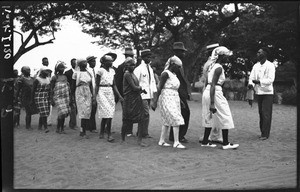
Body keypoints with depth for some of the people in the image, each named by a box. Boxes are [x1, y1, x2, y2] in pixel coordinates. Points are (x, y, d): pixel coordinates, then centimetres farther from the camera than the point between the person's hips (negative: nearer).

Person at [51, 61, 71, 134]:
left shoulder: (65, 77, 10)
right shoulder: (55, 77, -4)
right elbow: (52, 89, -2)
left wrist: (69, 97, 11)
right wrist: (52, 100, -5)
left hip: (66, 97, 5)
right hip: (58, 97, -5)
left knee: (65, 113, 4)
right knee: (62, 112, -13)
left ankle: (62, 128, 14)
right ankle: (58, 128, 1)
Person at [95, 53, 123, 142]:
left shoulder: (112, 70, 10)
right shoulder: (100, 70, -6)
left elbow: (114, 85, 11)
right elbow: (97, 85, -4)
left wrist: (119, 95, 4)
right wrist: (95, 96, -8)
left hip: (110, 93, 6)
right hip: (102, 92, -5)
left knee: (106, 114, 6)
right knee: (108, 113, -10)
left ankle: (101, 133, 16)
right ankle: (109, 135, -5)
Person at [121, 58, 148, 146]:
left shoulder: (132, 74, 15)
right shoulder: (127, 74, -11)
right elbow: (134, 88, -16)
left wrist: (140, 89, -1)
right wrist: (140, 88, 1)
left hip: (137, 99, 8)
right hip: (130, 100, -8)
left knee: (141, 119, 0)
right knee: (127, 121, 4)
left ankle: (139, 140, 3)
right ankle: (123, 139, 23)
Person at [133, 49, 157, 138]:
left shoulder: (150, 69, 16)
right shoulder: (138, 69, -9)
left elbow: (152, 80, 20)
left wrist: (154, 91, 10)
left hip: (149, 94, 8)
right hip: (142, 95, -8)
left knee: (143, 114, 13)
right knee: (146, 114, -10)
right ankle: (144, 133, -1)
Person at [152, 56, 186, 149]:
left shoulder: (174, 74, 15)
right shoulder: (166, 73, -11)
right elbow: (160, 88, -14)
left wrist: (180, 101, 20)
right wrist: (155, 102, -17)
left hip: (174, 99, 9)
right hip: (167, 98, -9)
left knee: (167, 121, 11)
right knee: (176, 120, -12)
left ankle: (162, 141, 18)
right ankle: (176, 143, -9)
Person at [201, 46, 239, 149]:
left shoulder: (212, 66, 13)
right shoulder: (219, 68, -14)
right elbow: (213, 85, -21)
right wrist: (212, 103, -24)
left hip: (207, 91, 9)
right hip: (215, 93, -9)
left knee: (210, 117, 15)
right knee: (225, 117, 1)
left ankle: (205, 141, 20)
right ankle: (226, 143, 6)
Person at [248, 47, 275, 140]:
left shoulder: (270, 65, -9)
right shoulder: (256, 66, 7)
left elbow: (271, 80, -18)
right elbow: (251, 77, 3)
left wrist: (259, 82, -30)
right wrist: (251, 84, -19)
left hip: (267, 92, -5)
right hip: (259, 92, 6)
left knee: (266, 113, -7)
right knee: (261, 113, 10)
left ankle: (265, 134, -4)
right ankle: (263, 132, 19)